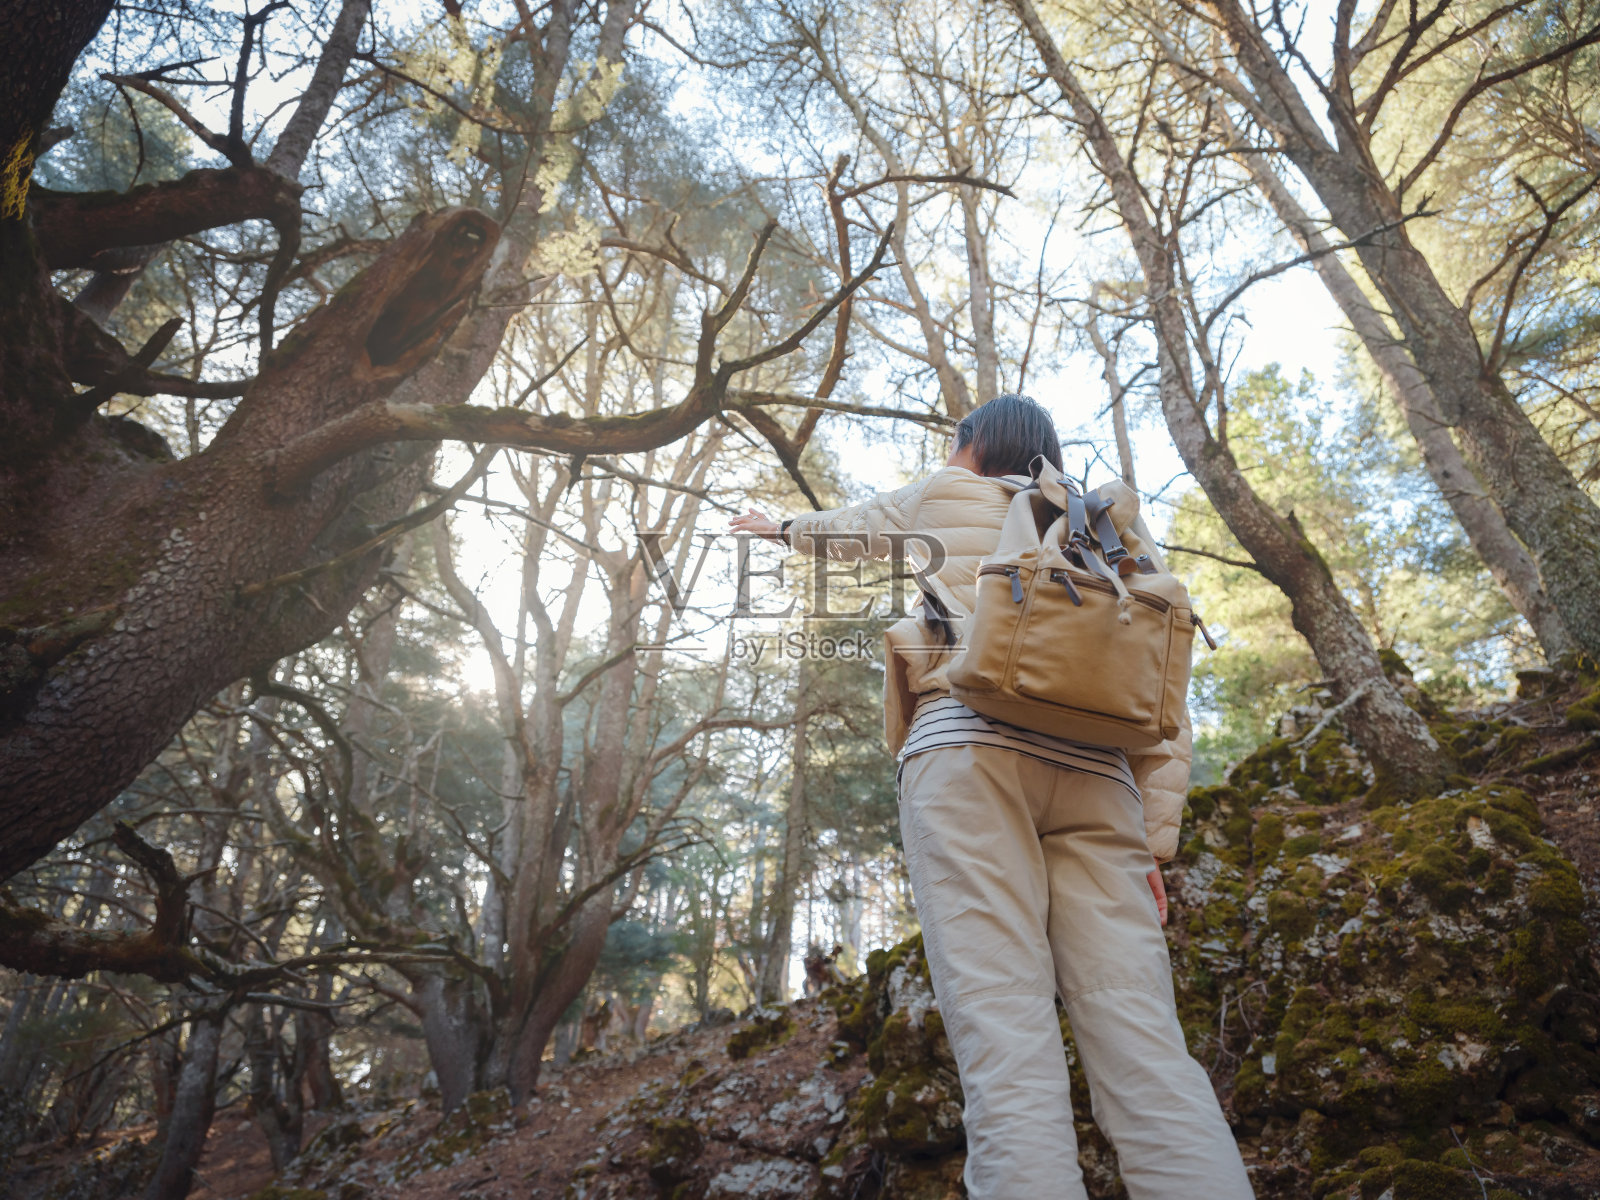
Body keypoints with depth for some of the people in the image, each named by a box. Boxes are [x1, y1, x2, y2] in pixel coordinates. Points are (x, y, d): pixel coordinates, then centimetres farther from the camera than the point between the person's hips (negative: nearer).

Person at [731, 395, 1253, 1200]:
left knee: (1004, 1044, -14)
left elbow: (847, 531, 41)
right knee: (1144, 1049, -6)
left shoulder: (943, 497, 22)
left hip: (968, 745, -4)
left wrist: (779, 529, 62)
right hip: (1093, 769, 4)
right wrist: (1152, 844, 15)